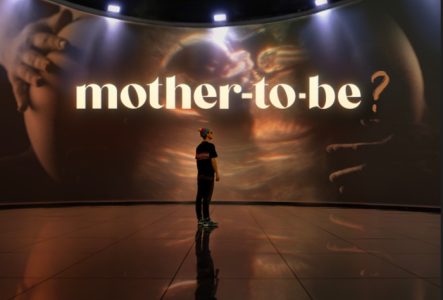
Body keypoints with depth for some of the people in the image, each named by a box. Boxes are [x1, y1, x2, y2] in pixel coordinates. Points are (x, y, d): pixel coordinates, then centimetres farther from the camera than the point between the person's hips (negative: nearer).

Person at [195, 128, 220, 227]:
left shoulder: (198, 147, 12)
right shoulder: (210, 146, -11)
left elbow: (197, 160, 14)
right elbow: (213, 160, -14)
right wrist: (217, 173, -9)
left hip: (200, 175, 8)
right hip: (208, 175, -8)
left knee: (199, 197, 6)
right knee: (206, 197, -6)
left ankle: (200, 219, 10)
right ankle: (206, 220, -4)